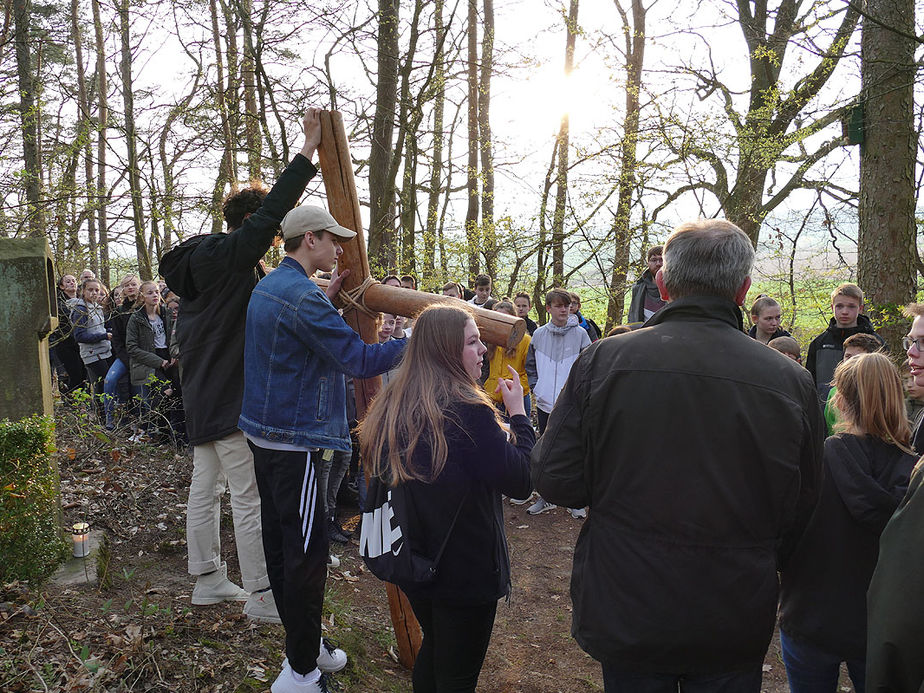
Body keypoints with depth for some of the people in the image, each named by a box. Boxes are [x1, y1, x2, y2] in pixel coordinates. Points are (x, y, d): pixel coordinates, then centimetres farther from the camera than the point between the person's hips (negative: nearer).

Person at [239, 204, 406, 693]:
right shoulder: (302, 297, -20)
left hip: (264, 431, 11)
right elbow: (359, 360, -23)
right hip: (295, 439, -11)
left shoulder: (268, 287, 12)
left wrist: (327, 296, 12)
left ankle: (304, 647, 32)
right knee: (306, 552, -3)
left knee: (280, 542, 16)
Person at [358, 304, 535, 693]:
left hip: (411, 559, 7)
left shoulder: (391, 408, -1)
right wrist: (518, 413, -10)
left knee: (433, 647, 29)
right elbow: (521, 481, -19)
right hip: (466, 570, -7)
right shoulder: (468, 412, -24)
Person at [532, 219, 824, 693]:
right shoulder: (790, 381, -12)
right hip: (736, 625, 1)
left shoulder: (603, 360, -17)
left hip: (624, 616, 0)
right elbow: (800, 512, -2)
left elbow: (555, 482, -14)